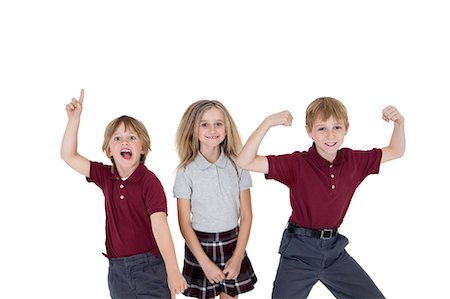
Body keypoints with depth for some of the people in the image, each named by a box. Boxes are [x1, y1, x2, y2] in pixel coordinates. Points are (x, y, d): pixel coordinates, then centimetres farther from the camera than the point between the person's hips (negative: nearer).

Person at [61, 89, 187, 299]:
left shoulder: (149, 181, -13)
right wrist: (74, 118, -2)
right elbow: (69, 156, 6)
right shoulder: (106, 176, 4)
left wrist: (172, 270, -29)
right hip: (117, 268, 5)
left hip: (150, 266, -5)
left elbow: (159, 224, -22)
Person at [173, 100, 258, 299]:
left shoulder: (237, 165, -4)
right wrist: (205, 263, -11)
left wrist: (237, 257, -7)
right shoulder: (186, 171, -8)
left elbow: (246, 215, -1)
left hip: (232, 244, 2)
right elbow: (184, 223, -7)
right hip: (200, 245, -1)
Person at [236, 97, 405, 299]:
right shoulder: (297, 164, -16)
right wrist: (267, 123, -31)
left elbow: (395, 152, 12)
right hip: (299, 251, -4)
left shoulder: (354, 161, -2)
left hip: (334, 249, 4)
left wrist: (399, 122, -6)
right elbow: (244, 162, -24)